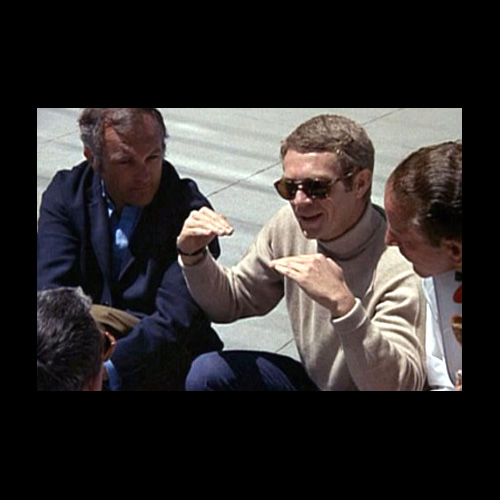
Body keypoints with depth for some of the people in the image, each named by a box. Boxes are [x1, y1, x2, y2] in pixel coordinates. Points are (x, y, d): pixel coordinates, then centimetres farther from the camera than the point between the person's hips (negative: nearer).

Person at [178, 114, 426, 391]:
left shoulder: (397, 266, -27)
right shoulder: (290, 224, -9)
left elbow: (401, 385, -33)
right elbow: (230, 303, 5)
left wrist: (343, 304, -43)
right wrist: (194, 255, -14)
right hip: (313, 381, 6)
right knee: (207, 373, -12)